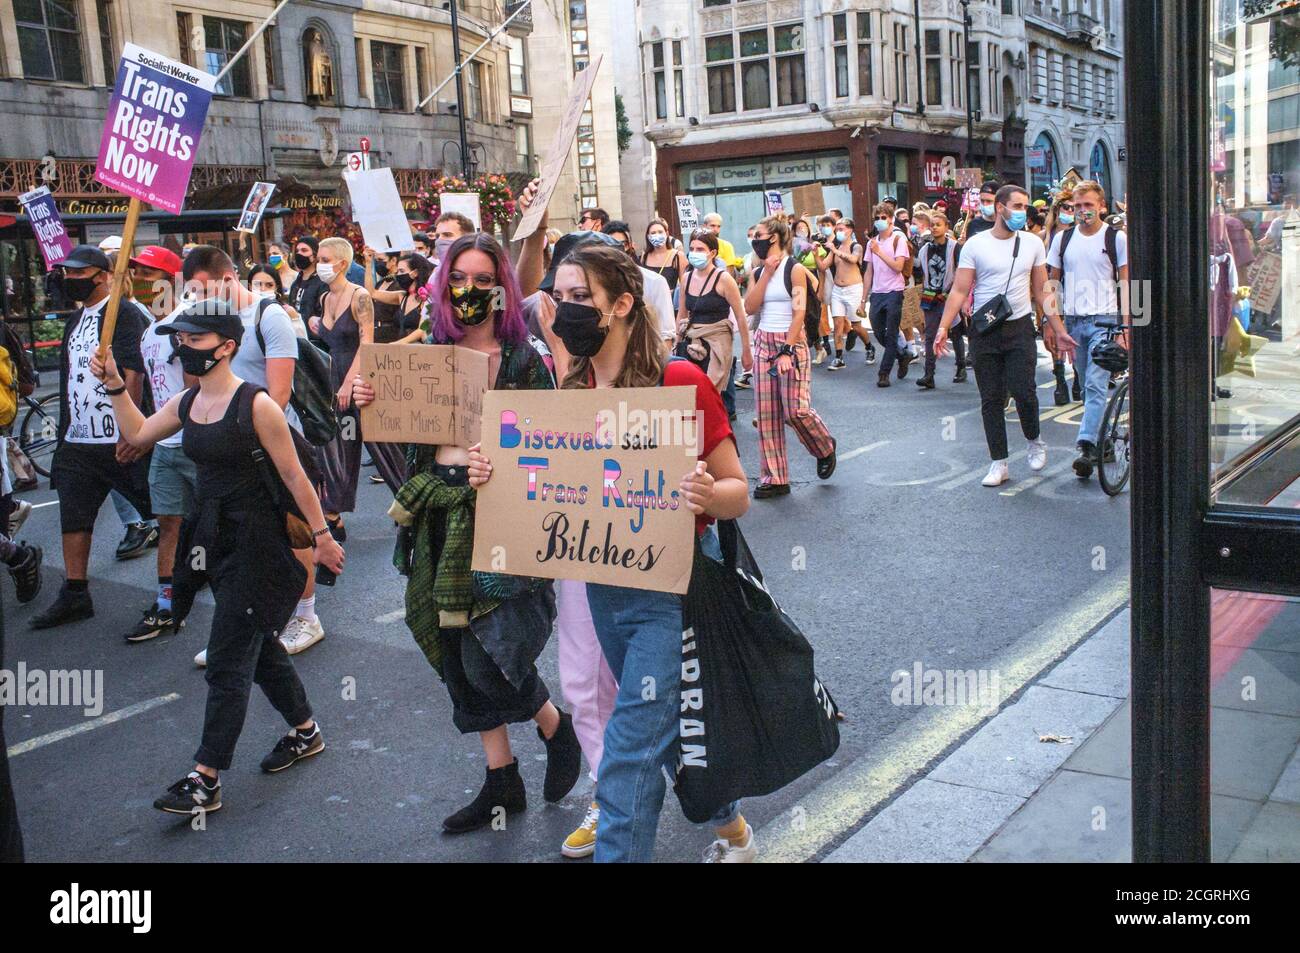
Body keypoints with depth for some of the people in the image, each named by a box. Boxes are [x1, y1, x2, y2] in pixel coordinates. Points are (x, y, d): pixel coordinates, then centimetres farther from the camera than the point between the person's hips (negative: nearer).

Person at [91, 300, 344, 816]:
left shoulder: (256, 404, -17)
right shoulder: (185, 404, 5)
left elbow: (293, 475, -12)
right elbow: (138, 434, 21)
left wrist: (321, 534, -8)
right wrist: (114, 384, 11)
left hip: (255, 541, -8)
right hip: (214, 538, 8)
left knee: (227, 660, -4)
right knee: (258, 643, 19)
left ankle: (205, 780, 3)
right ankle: (305, 732, 37)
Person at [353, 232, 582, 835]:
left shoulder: (522, 357, -5)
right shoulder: (430, 354, 9)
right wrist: (367, 401, -6)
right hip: (440, 512, 6)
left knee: (491, 651, -8)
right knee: (459, 652, 11)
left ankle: (556, 728, 25)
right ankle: (502, 782, 26)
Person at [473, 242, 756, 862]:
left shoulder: (681, 381, -16)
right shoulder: (571, 392, 1)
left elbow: (737, 492, -12)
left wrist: (707, 494, -35)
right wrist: (495, 476, -9)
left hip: (672, 584, -7)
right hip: (604, 584, 7)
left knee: (630, 747, -8)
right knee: (667, 724, 22)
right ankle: (731, 828, 45)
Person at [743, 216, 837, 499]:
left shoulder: (795, 269, -6)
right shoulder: (757, 272, 11)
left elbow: (799, 312, -13)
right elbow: (750, 308, -3)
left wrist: (787, 351, -20)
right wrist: (767, 272, -6)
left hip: (791, 341, -6)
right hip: (764, 342, 6)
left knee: (795, 409, -11)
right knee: (767, 413, 3)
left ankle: (825, 448, 20)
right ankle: (775, 478, 9)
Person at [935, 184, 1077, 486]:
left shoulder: (1033, 244, 6)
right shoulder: (975, 245, -2)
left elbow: (1042, 291, 11)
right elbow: (959, 291, -5)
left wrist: (1058, 330, 9)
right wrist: (943, 327, -16)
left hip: (1019, 329, 1)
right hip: (985, 332, -1)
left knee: (1023, 391, -11)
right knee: (991, 399, 3)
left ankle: (1034, 441, 18)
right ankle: (999, 463, 13)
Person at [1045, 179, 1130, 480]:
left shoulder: (1116, 238, 0)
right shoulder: (1063, 239, 10)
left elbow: (1125, 281, 0)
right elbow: (1052, 281, 15)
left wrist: (1125, 326, -9)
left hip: (1104, 320, -4)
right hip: (1072, 321, 4)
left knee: (1096, 385, -15)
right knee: (1088, 387, 12)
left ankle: (1086, 446, -23)